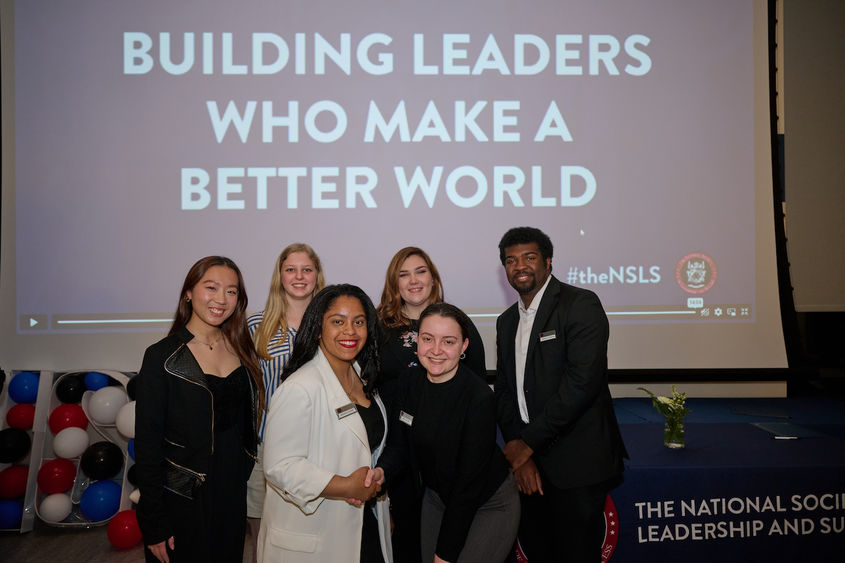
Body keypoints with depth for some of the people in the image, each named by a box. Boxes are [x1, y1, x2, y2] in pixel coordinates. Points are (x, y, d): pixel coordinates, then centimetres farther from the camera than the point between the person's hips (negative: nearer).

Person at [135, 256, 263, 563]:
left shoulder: (240, 348, 2)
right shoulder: (162, 356, -14)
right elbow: (147, 446, -13)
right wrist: (154, 526, -12)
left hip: (234, 493, 5)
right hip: (183, 502, -5)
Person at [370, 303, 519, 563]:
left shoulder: (479, 398, -27)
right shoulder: (414, 383, -9)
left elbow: (469, 482, -23)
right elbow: (399, 443, -1)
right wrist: (382, 470, -24)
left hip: (489, 505, -5)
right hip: (437, 498, 6)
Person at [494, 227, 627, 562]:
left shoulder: (581, 305, -9)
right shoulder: (506, 322, 14)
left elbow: (582, 381, -19)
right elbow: (504, 391, 11)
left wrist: (528, 442, -15)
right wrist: (518, 453, -4)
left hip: (576, 466, -6)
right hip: (528, 463, 6)